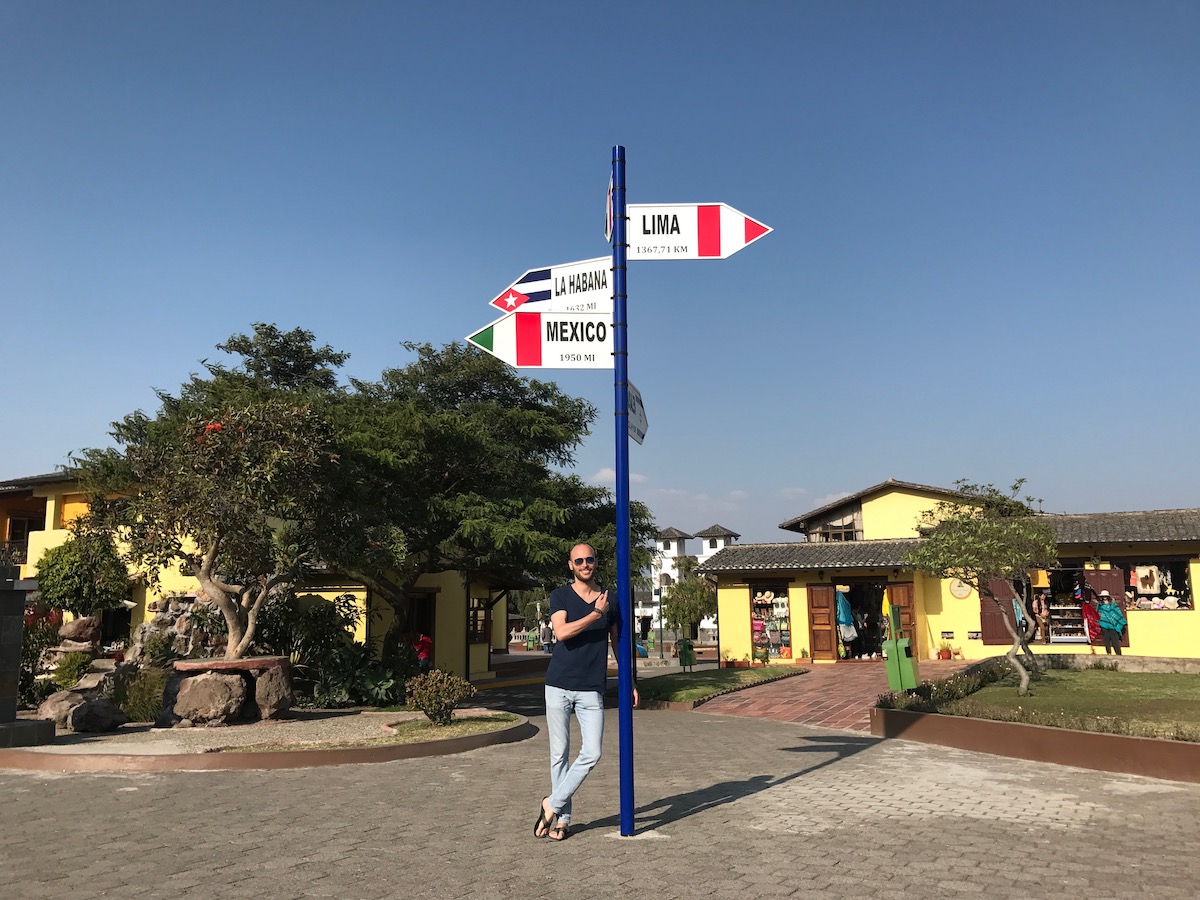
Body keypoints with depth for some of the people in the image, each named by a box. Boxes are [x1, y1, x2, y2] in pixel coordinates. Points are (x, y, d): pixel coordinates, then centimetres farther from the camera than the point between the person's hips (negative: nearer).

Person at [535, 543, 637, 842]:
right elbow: (561, 632, -17)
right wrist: (596, 614, -15)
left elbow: (618, 642, 14)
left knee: (592, 753, -7)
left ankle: (552, 804, 9)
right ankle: (562, 818, 18)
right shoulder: (560, 596, 1)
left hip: (591, 689, 2)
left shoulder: (609, 599, 8)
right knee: (560, 753, 6)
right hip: (559, 686, -1)